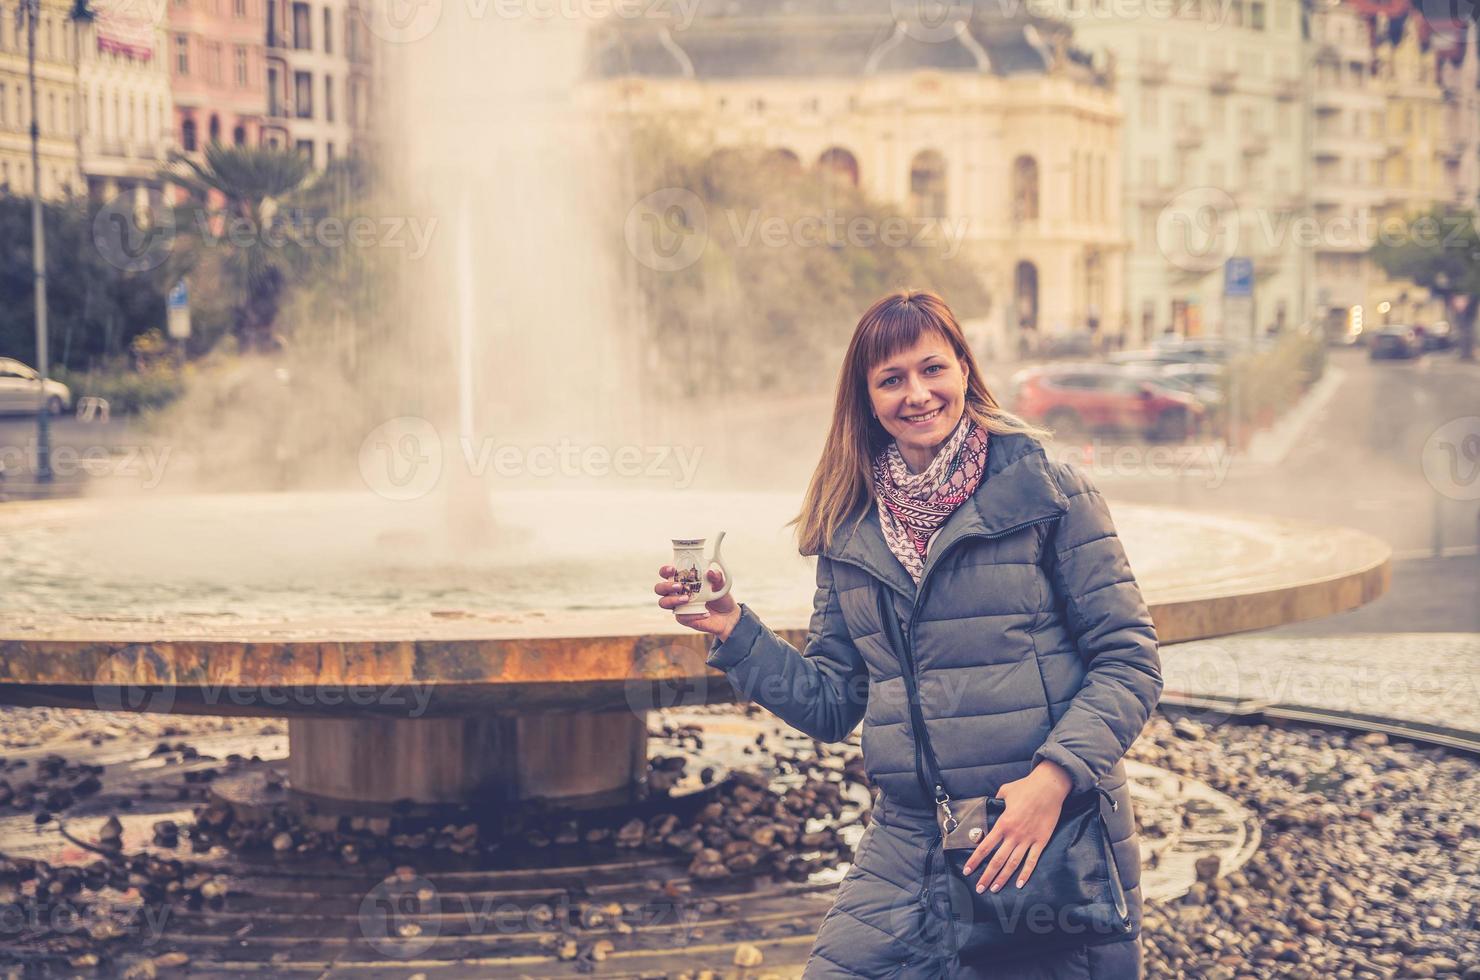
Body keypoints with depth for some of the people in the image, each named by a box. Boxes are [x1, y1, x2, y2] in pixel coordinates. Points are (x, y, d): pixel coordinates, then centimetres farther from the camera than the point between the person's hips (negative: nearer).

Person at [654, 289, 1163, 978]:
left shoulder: (1047, 490, -4)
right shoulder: (850, 530, 9)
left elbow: (1129, 661, -6)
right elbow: (832, 706, 11)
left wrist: (1055, 777, -18)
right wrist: (732, 630, -1)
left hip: (1056, 837, -3)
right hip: (908, 842, 3)